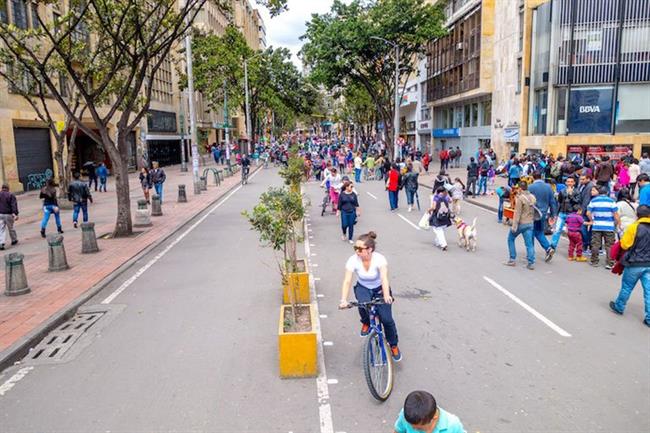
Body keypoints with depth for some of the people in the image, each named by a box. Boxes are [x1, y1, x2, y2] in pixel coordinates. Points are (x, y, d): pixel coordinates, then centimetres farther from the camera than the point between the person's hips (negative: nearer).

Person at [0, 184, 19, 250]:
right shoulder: (11, 195, -5)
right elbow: (14, 205, -13)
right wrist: (15, 213, -17)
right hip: (8, 214, -2)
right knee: (10, 228, 13)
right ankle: (14, 240, 28)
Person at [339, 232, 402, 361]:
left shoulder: (379, 259, -28)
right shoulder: (353, 260, -24)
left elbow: (384, 278, -41)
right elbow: (347, 281, -30)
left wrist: (387, 295, -59)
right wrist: (343, 300, -45)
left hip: (379, 289, -1)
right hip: (363, 288, 1)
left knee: (386, 319, -16)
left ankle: (393, 345, 14)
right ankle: (366, 323, 2)